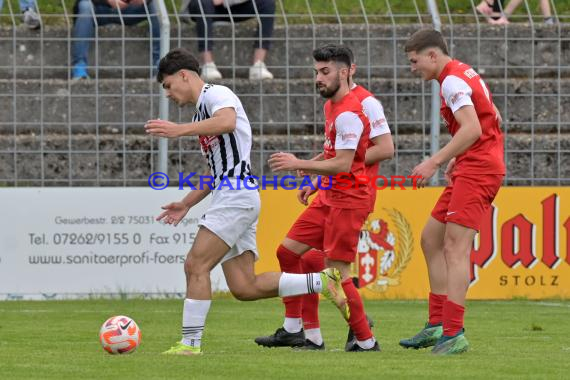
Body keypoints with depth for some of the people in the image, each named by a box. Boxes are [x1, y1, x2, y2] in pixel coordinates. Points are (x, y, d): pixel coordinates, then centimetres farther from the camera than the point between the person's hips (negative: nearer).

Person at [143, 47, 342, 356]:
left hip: (236, 195, -10)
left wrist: (180, 130, -38)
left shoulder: (216, 94, -3)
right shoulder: (202, 115, 27)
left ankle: (190, 343, -14)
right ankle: (323, 281, 6)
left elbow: (227, 121, -29)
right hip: (228, 195, 10)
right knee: (244, 288, 1)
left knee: (195, 265, -14)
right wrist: (186, 204, 29)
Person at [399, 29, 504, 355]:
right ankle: (438, 324, 15)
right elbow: (494, 120, 25)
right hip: (472, 168, 11)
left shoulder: (453, 80, -13)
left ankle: (453, 334, -21)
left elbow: (472, 130, -25)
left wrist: (435, 162, -23)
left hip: (477, 170, -11)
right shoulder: (465, 75, 18)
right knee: (431, 239, 14)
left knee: (455, 248, -15)